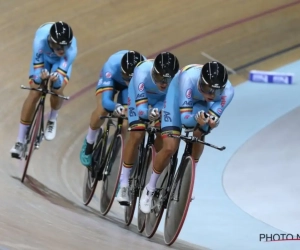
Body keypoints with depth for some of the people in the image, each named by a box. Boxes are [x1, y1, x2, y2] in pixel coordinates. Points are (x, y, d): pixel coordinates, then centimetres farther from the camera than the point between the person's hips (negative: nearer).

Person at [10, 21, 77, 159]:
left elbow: (61, 73, -38)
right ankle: (20, 141, -2)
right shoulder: (40, 39, -42)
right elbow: (37, 68, -33)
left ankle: (52, 119, 19)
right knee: (34, 94, -11)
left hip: (62, 61, 0)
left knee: (57, 91, -20)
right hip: (43, 58, 0)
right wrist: (41, 76, -55)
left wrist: (56, 80, -61)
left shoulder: (71, 48, -41)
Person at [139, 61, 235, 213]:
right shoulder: (189, 78, -43)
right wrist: (197, 119, -60)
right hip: (178, 93, -3)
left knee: (199, 135, -24)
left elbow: (213, 118, -30)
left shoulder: (227, 91, -35)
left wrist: (211, 123, -52)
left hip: (200, 101, 3)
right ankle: (150, 188, 9)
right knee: (170, 147, -14)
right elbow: (185, 119, -39)